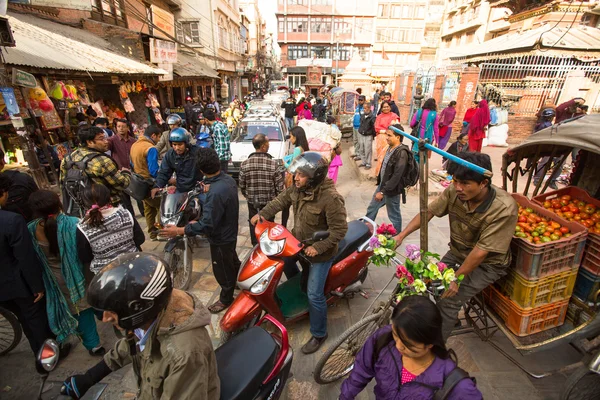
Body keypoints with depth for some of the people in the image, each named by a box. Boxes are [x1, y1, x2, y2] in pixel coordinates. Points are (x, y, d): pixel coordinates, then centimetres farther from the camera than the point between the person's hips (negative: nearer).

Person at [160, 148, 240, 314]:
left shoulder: (215, 193, -37)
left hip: (221, 238, -9)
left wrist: (178, 231, -26)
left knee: (222, 269, 15)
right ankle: (241, 280, 56)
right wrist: (211, 187, 25)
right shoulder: (228, 179, -10)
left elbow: (207, 224, -34)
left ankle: (226, 299, 38)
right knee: (232, 261, 31)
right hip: (230, 232, 9)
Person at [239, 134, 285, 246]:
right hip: (269, 202, -1)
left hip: (252, 202, 2)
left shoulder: (245, 164, -12)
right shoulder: (274, 163, -19)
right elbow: (279, 186, -13)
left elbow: (241, 185, -3)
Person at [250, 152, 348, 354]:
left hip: (320, 251, -7)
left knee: (314, 295, 0)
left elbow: (339, 229, -26)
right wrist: (263, 214, -3)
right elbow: (283, 199, 6)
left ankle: (319, 334, 25)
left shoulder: (331, 198, -33)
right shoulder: (298, 187, -11)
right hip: (298, 240, 8)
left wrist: (318, 247, -29)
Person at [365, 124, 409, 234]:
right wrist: (381, 187, 17)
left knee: (394, 215, 10)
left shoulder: (401, 153, -24)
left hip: (391, 190, -9)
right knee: (371, 208, 21)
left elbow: (396, 177, -26)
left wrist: (383, 192, -23)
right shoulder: (390, 148, 2)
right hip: (382, 184, 9)